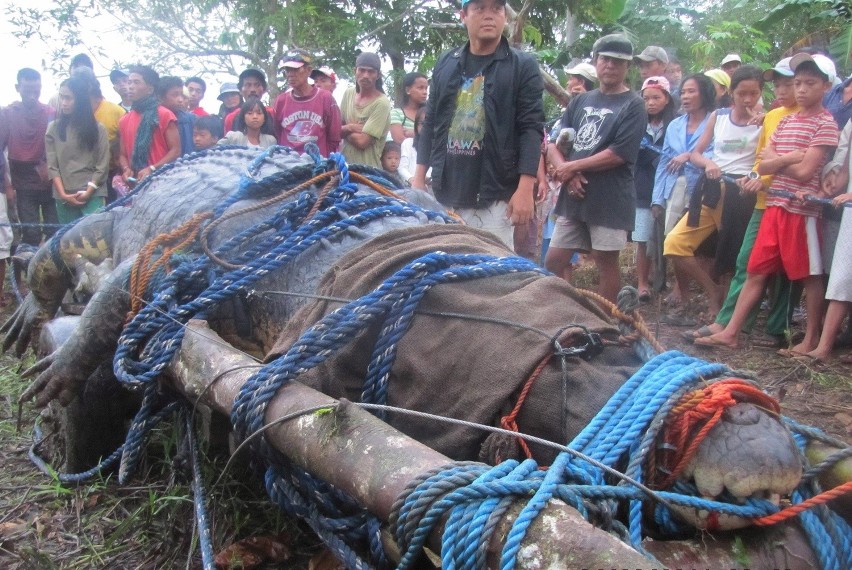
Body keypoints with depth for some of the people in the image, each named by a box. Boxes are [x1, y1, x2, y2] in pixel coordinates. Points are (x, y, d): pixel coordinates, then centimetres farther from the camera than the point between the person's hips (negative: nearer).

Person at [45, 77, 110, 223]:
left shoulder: (97, 128, 4)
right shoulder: (53, 128, 8)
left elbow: (102, 166, 1)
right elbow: (52, 166, 3)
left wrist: (88, 193, -9)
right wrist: (62, 194, -9)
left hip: (93, 195, -2)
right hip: (63, 198, 2)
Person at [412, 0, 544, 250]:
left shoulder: (523, 66, 0)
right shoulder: (445, 63, 11)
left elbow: (531, 129, -6)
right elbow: (430, 124, 14)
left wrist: (525, 188, -15)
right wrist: (419, 177, 9)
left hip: (495, 195, -4)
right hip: (445, 192, 4)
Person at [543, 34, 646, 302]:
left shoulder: (633, 105, -3)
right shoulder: (580, 101, 13)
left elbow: (618, 154, -14)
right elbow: (553, 142, 8)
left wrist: (572, 167, -9)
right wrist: (564, 171, -12)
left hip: (610, 200, -5)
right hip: (573, 197, 6)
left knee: (607, 262, 4)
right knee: (554, 261, 6)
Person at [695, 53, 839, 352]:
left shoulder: (826, 124, -5)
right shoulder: (785, 121, 15)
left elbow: (804, 172, -14)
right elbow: (762, 166, 6)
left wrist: (775, 160, -1)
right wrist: (788, 158, -10)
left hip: (802, 209, -6)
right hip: (774, 206, 6)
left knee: (810, 276, 4)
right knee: (755, 271, 7)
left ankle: (811, 339, 15)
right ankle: (730, 332, 10)